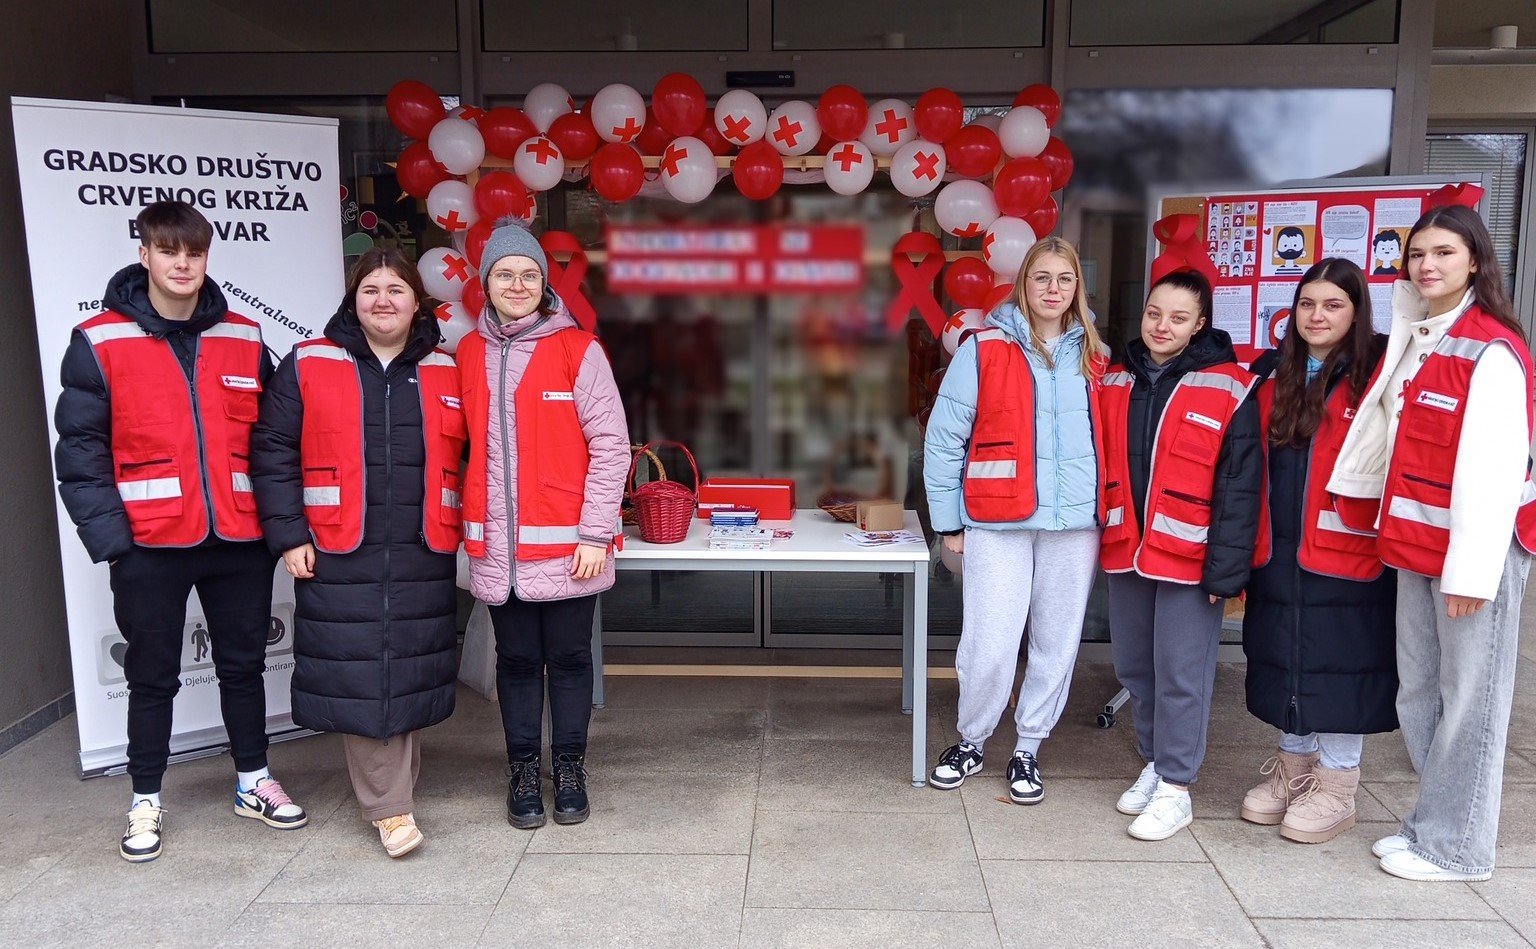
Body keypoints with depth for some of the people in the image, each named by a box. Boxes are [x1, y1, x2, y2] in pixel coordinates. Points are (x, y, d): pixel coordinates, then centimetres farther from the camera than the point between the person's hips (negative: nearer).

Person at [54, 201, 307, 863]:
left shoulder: (244, 340, 6)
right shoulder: (100, 343, -3)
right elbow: (80, 450, -4)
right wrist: (110, 537, -11)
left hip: (239, 540, 3)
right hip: (150, 543, -2)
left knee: (243, 664, 14)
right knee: (152, 675, 10)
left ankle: (253, 782, 31)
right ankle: (146, 801, 27)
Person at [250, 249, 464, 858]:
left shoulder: (447, 373, 8)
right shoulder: (308, 366, 3)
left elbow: (472, 459, 14)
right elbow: (272, 453, 1)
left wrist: (470, 530, 8)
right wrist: (289, 535, -5)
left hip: (424, 557, 2)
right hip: (339, 557, -2)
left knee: (412, 671, 8)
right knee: (356, 676, -3)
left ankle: (391, 791, 26)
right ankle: (391, 808, 6)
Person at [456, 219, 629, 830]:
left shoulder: (578, 350, -4)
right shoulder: (468, 354, 8)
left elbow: (610, 445, -7)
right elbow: (465, 446, 13)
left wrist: (596, 533, -11)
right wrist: (471, 524, 7)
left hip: (564, 543, -3)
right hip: (498, 545, 3)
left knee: (568, 657, 8)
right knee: (516, 660, 12)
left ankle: (569, 769, 25)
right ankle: (523, 772, 26)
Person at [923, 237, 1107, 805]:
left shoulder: (1093, 357, 10)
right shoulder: (984, 350, -2)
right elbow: (943, 439, -2)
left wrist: (1108, 513, 11)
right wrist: (949, 521, -3)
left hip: (1075, 524, 4)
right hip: (999, 524, -3)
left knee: (1057, 644, 10)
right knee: (990, 646, -6)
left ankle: (1028, 751, 29)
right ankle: (971, 743, 21)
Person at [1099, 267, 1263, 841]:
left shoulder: (1229, 390, -7)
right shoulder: (1116, 383, 9)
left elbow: (1239, 486, -10)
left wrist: (1226, 567, -14)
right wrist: (1100, 539, 10)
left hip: (1190, 556, -5)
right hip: (1126, 551, 6)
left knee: (1181, 674, 0)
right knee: (1134, 667, 14)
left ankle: (1175, 788, 14)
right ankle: (1155, 764, 32)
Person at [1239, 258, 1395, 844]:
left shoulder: (1378, 374, -6)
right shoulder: (1271, 374, 9)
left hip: (1346, 551, -5)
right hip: (1277, 550, 5)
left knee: (1340, 662, 3)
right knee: (1283, 658, 13)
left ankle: (1335, 787, 18)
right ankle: (1293, 768, 29)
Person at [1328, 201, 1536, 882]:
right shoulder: (1414, 342, 13)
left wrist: (1472, 569, -19)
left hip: (1475, 546, -8)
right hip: (1414, 544, 8)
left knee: (1467, 697, 4)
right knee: (1418, 693, 15)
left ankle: (1454, 846, 17)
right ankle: (1434, 822, 29)